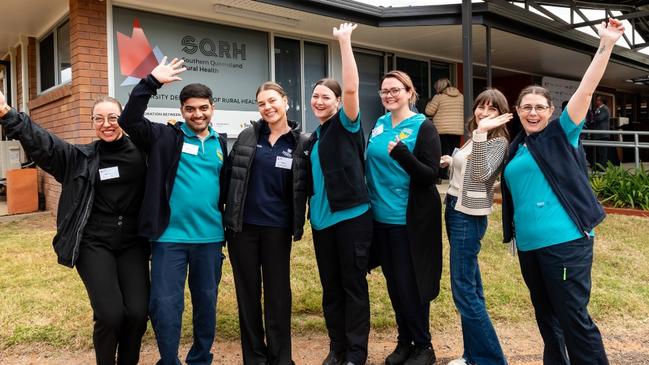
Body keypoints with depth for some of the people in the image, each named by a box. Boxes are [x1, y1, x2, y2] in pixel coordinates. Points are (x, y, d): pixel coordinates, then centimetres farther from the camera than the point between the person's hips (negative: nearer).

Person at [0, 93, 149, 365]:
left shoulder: (140, 152, 3)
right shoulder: (80, 157, 2)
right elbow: (42, 142, -10)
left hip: (132, 244, 1)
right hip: (94, 244, -1)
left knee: (137, 313, -6)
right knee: (110, 314, -12)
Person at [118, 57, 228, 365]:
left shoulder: (221, 143, 10)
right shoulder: (166, 137, 0)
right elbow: (129, 120, -13)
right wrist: (151, 82, -18)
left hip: (209, 237, 3)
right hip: (170, 236, -3)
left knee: (207, 303, 14)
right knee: (164, 305, 1)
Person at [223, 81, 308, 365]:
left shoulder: (301, 143, -1)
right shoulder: (247, 136, 3)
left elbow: (304, 187, 4)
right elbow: (229, 173, 8)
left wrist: (298, 224, -1)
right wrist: (227, 211, 5)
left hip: (277, 227, -1)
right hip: (242, 225, 2)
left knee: (277, 292, 7)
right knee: (247, 291, 9)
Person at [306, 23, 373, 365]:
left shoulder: (346, 125, -4)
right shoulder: (313, 139, 15)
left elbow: (351, 88, -20)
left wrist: (344, 41, -19)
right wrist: (311, 211, 10)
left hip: (351, 216, -7)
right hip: (322, 220, 7)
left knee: (354, 284, 3)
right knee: (330, 286, 13)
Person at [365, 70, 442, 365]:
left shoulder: (423, 127, -9)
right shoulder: (379, 124, 9)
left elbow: (430, 175, -16)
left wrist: (402, 154, -31)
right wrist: (370, 201, 5)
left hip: (410, 219, -6)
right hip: (381, 216, 6)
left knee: (409, 285, 1)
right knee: (393, 283, 14)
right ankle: (405, 341, 30)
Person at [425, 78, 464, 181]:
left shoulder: (438, 97, -6)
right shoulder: (460, 96, 9)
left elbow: (428, 112, -4)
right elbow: (464, 111, 16)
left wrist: (429, 103, 13)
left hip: (442, 129, -4)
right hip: (458, 129, 4)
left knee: (443, 151, 1)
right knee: (455, 152, 7)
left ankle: (443, 173, 1)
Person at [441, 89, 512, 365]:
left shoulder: (498, 141, -12)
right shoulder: (475, 137, 14)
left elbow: (481, 174, -29)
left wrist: (481, 133, -32)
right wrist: (451, 162, 12)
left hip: (469, 217, -9)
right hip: (456, 210, 9)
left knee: (463, 289, -8)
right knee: (470, 286, 13)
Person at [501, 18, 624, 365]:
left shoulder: (562, 134, 0)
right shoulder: (515, 149, 14)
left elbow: (585, 90, -11)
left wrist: (606, 44, -18)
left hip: (565, 241, -6)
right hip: (528, 245, 6)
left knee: (574, 317, -3)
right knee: (545, 315, 18)